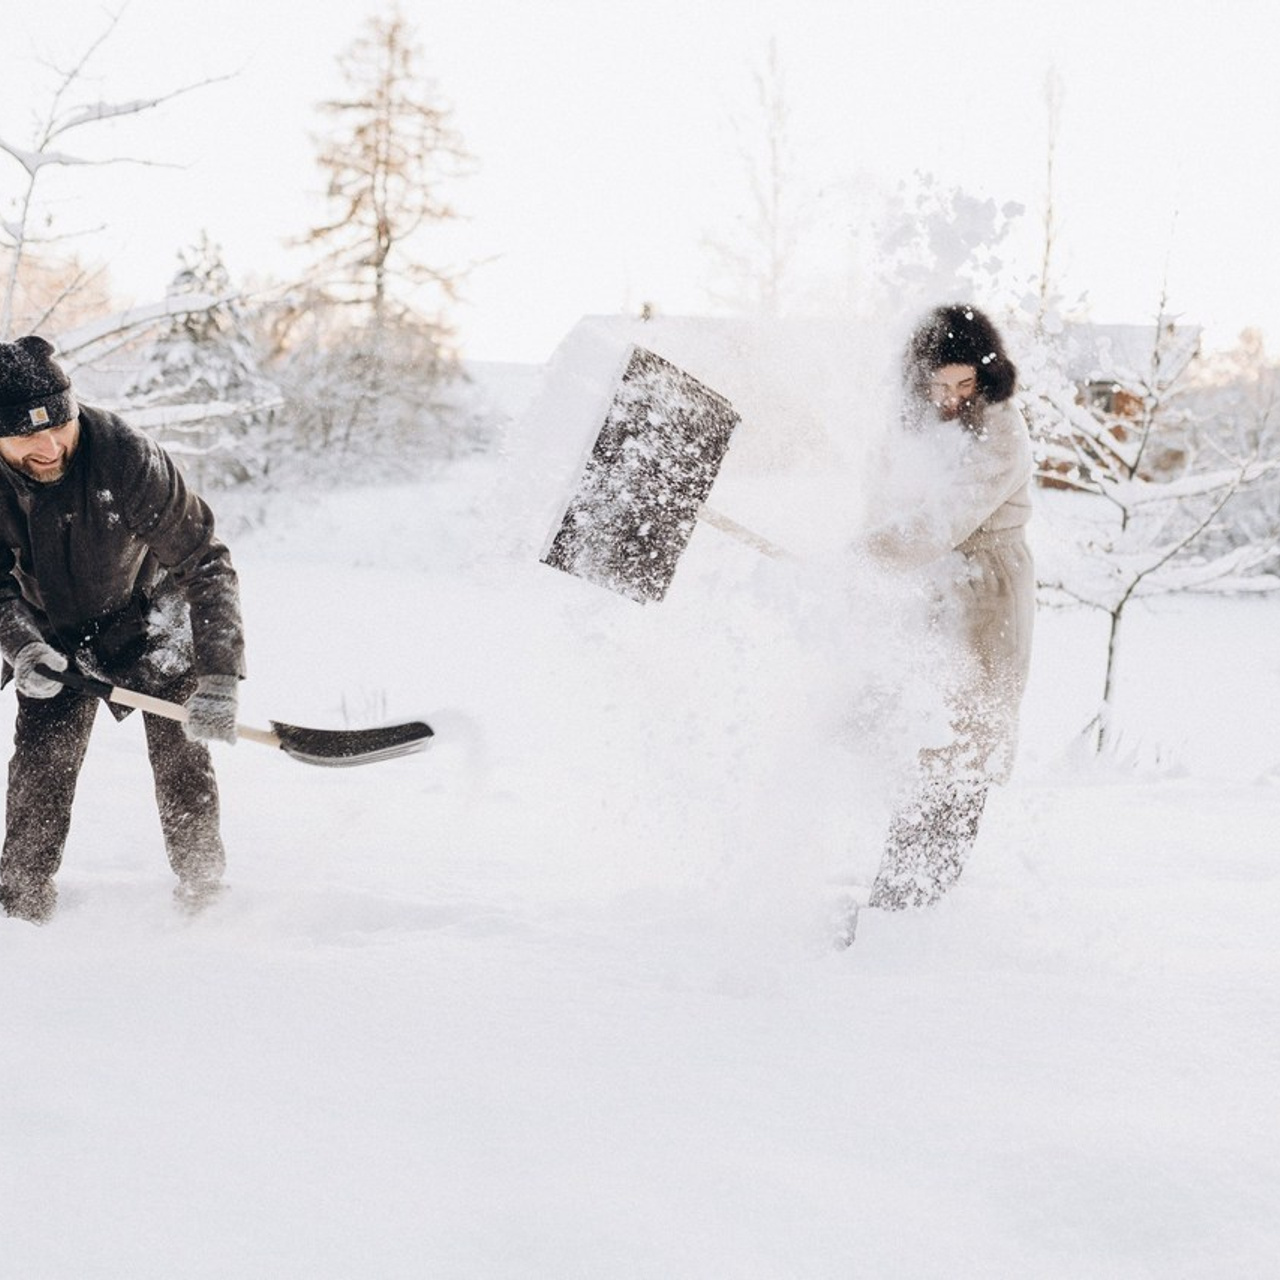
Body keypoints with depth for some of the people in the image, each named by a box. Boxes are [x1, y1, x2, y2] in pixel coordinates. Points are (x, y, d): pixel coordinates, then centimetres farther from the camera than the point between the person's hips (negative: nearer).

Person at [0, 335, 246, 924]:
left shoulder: (126, 457, -36)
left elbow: (206, 564, -31)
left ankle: (203, 888, 4)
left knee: (181, 754, -11)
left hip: (145, 613, -2)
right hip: (54, 632, 2)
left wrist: (217, 677, -39)